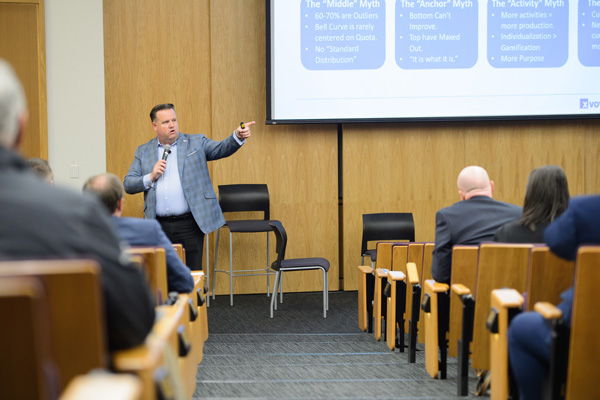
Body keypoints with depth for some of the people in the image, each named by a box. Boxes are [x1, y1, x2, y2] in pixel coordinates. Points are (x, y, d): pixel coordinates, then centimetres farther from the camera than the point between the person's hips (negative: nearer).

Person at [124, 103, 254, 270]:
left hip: (189, 225, -2)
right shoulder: (143, 151, 13)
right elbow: (128, 184, 10)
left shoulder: (196, 143, 9)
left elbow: (222, 149, -5)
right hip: (159, 226, 2)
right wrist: (151, 177, -7)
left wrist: (238, 136, -24)